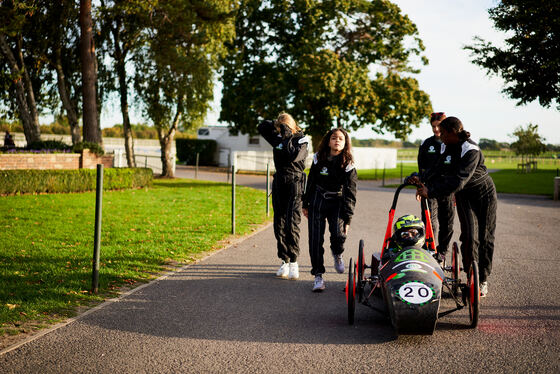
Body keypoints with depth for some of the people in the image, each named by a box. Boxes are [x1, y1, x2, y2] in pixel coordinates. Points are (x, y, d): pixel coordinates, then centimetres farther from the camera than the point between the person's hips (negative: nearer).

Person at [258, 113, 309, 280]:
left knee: (291, 224, -14)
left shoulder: (301, 139, -5)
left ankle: (293, 262, -8)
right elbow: (262, 127, 20)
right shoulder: (278, 138, 10)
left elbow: (295, 156, -21)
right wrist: (275, 124, 4)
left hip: (294, 185, -6)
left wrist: (288, 137, -17)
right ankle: (284, 261, 13)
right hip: (279, 183, 6)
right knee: (279, 225, 6)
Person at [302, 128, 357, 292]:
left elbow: (350, 194, -11)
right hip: (317, 201, 2)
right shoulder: (318, 159, -3)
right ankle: (318, 275, 5)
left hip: (337, 203, -2)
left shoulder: (348, 165, -10)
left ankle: (337, 254, 13)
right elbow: (311, 183, 9)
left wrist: (347, 219, -16)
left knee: (338, 234, -22)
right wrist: (305, 204, 11)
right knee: (315, 239, -5)